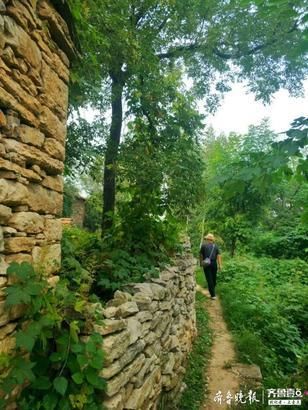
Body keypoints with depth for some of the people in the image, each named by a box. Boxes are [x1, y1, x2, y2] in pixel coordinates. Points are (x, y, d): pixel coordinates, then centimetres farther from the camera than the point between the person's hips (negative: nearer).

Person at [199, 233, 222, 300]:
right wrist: (220, 265, -5)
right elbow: (218, 255, -3)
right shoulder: (215, 246, 6)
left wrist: (201, 263, 14)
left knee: (209, 279, -2)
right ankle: (212, 291, 37)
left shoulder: (203, 245, 0)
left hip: (206, 264, -3)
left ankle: (213, 295, -5)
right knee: (214, 278, 19)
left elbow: (201, 255, 1)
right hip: (214, 264, 3)